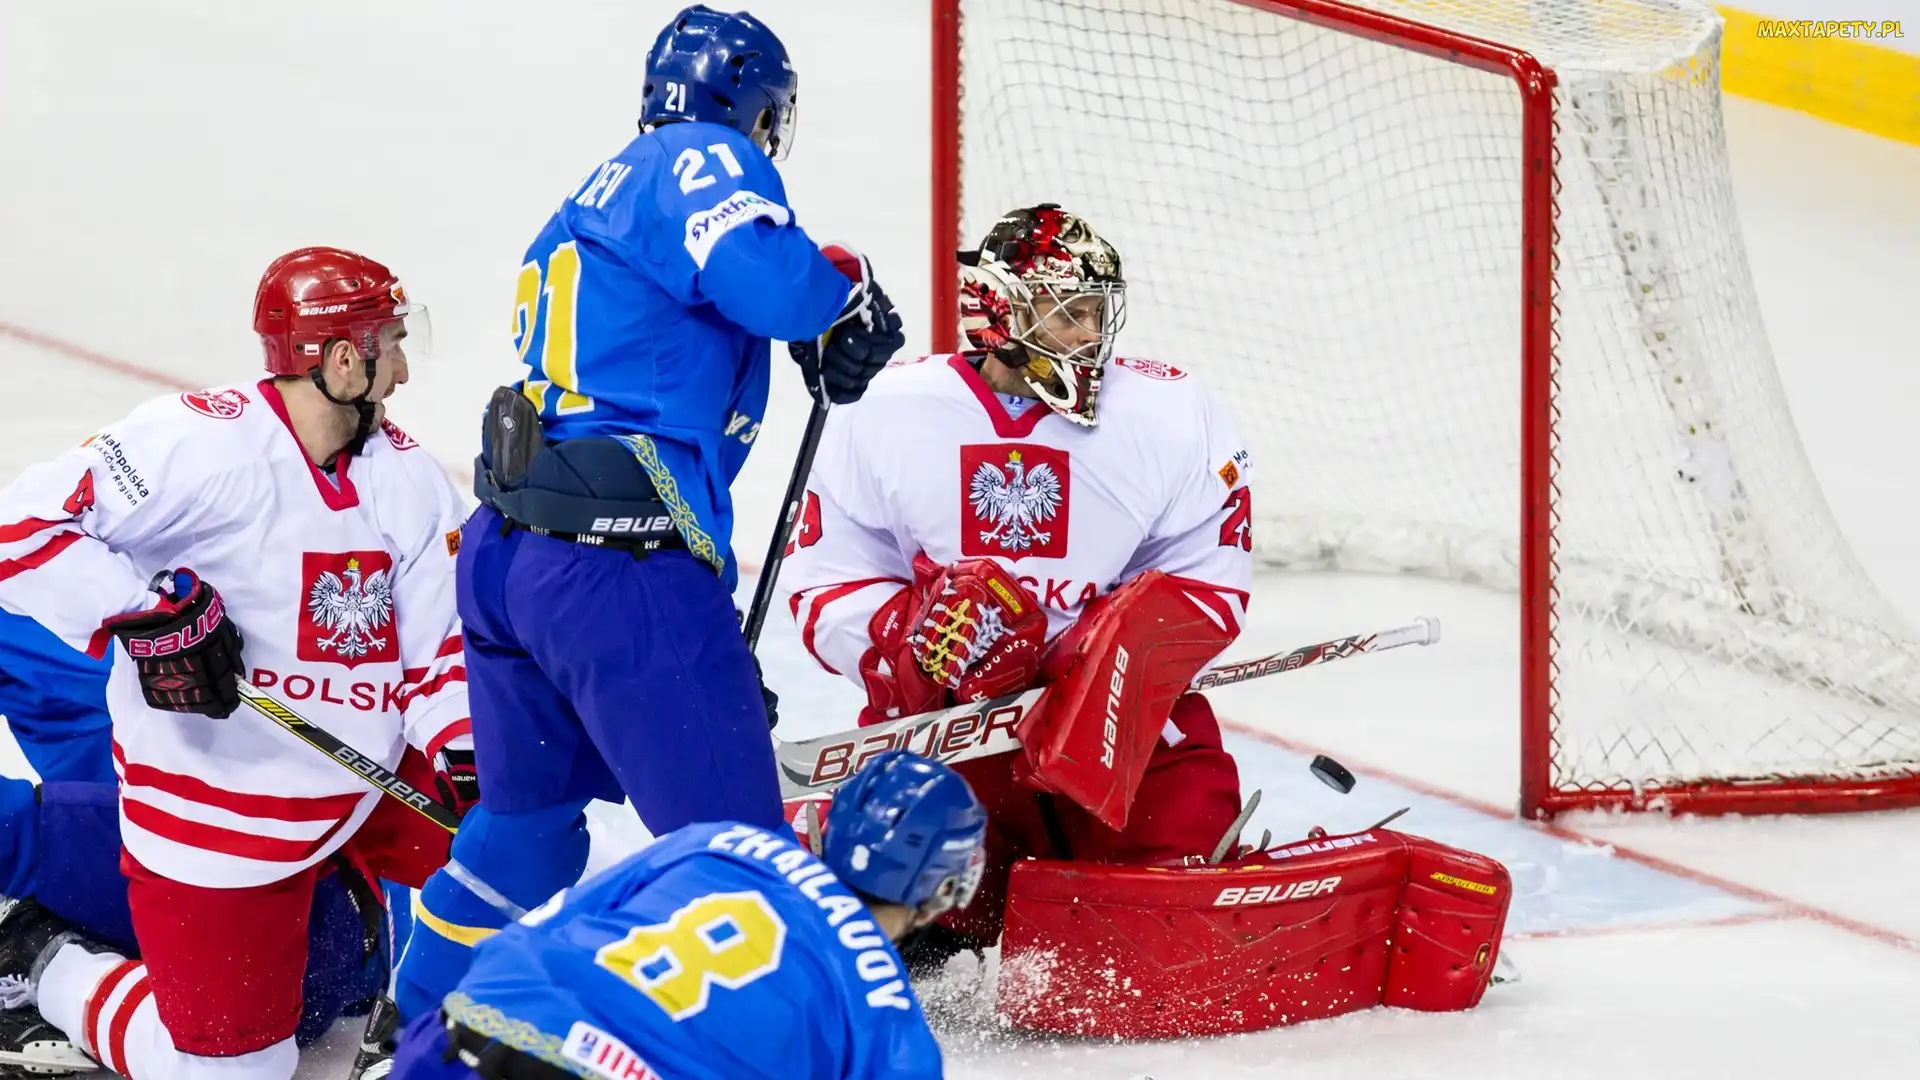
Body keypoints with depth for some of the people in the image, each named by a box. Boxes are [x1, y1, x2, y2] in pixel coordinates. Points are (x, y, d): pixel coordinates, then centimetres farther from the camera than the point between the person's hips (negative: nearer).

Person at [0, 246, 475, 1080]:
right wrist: (144, 608, -34)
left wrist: (464, 752, -15)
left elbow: (439, 643, 3)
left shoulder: (407, 478, 0)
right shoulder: (202, 443, -22)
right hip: (214, 801, -6)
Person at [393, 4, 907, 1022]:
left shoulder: (593, 199, 25)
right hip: (622, 563, -10)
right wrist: (846, 287, -1)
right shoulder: (701, 161, -3)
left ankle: (418, 1028, 40)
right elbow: (766, 277, -25)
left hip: (503, 547, 10)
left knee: (531, 811, 28)